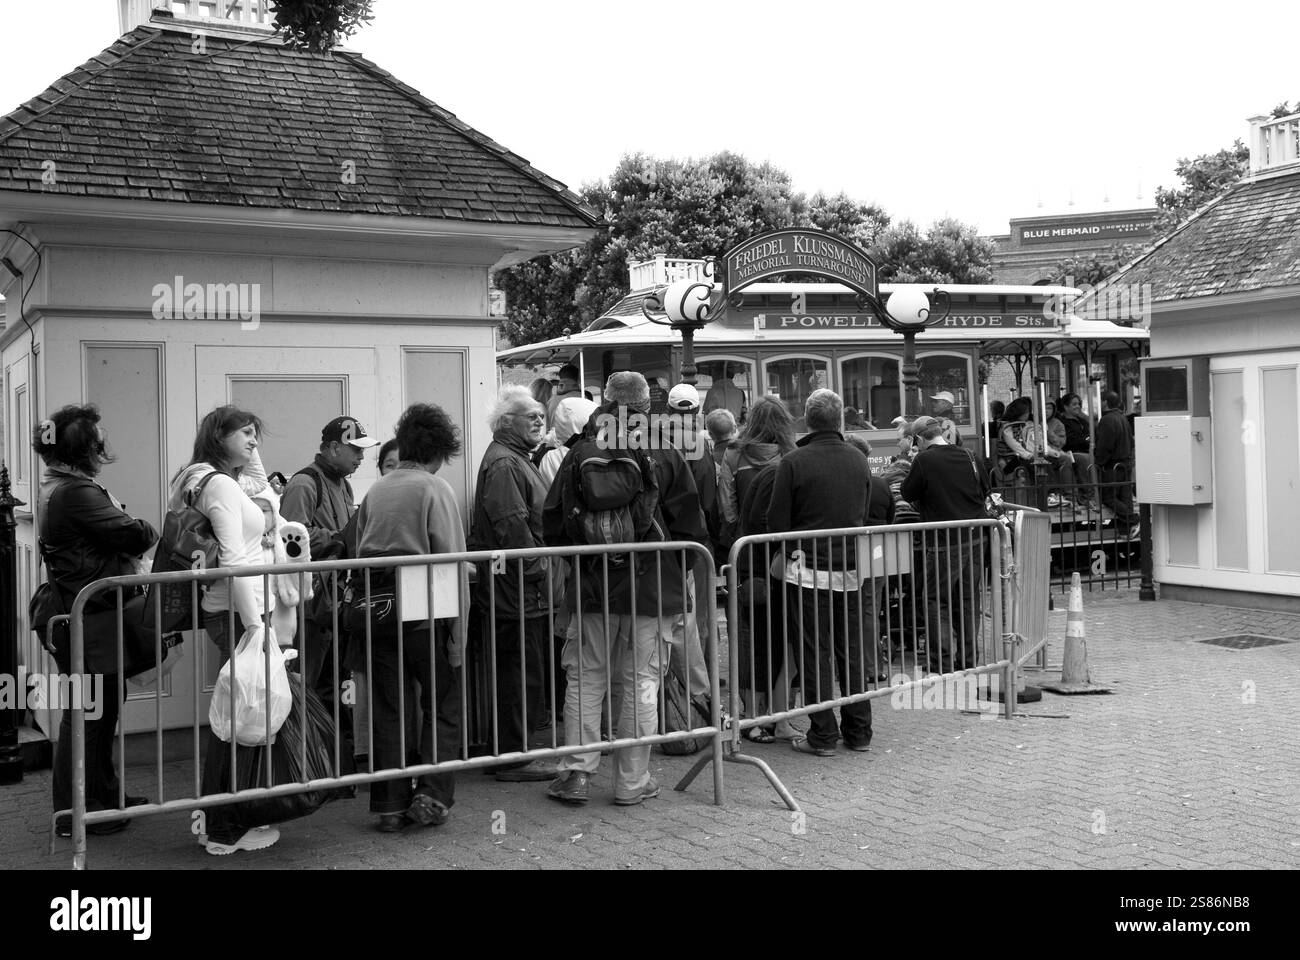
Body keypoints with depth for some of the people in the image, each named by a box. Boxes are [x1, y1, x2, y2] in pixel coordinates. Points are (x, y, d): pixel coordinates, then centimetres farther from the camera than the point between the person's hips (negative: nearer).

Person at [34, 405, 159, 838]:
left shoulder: (63, 486, 14)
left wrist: (133, 531, -5)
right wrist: (147, 530, 0)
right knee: (87, 714, -1)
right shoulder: (75, 493, -20)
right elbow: (134, 535, -20)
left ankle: (103, 794, 31)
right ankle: (75, 814, 9)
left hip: (90, 618, 10)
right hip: (90, 621, -10)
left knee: (100, 711, 19)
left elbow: (110, 534, 12)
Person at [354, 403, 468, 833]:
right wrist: (457, 632, -8)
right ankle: (432, 797, 5)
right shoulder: (435, 489, -7)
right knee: (443, 706, 11)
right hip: (424, 615, -4)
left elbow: (360, 555, 8)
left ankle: (391, 805, 17)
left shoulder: (375, 491, 9)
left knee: (388, 711, 12)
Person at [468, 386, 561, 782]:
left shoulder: (515, 459, 20)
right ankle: (512, 758, 5)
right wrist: (537, 568, -18)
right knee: (522, 672, -4)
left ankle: (511, 750, 24)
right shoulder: (503, 463, -15)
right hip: (519, 589, -11)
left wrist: (540, 566, 20)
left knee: (521, 672, 15)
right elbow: (512, 525, -24)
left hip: (526, 589, 11)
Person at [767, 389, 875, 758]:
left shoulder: (794, 462, -11)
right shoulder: (857, 460, 2)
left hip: (809, 568, -4)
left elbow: (777, 521, -8)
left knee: (815, 654, 3)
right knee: (852, 652, 13)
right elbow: (865, 512, 11)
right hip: (850, 568, 4)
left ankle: (823, 736, 7)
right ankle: (858, 731, 21)